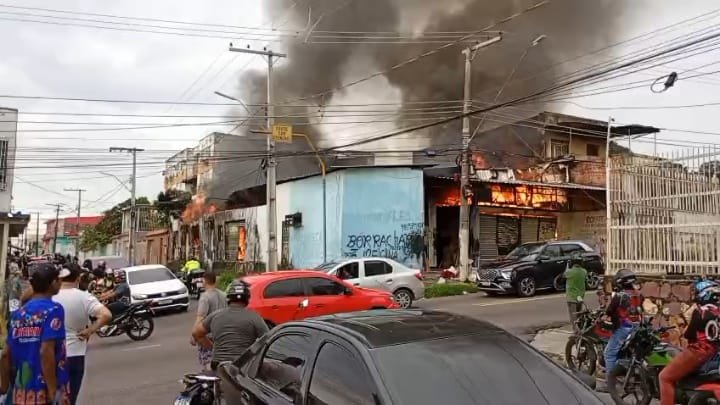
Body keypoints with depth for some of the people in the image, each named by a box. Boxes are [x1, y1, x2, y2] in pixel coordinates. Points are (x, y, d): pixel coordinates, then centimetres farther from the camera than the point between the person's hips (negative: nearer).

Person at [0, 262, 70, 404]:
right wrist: (53, 391, -19)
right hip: (44, 389, -6)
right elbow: (46, 352, -20)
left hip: (21, 391, 7)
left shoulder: (18, 313, 8)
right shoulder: (53, 309, -12)